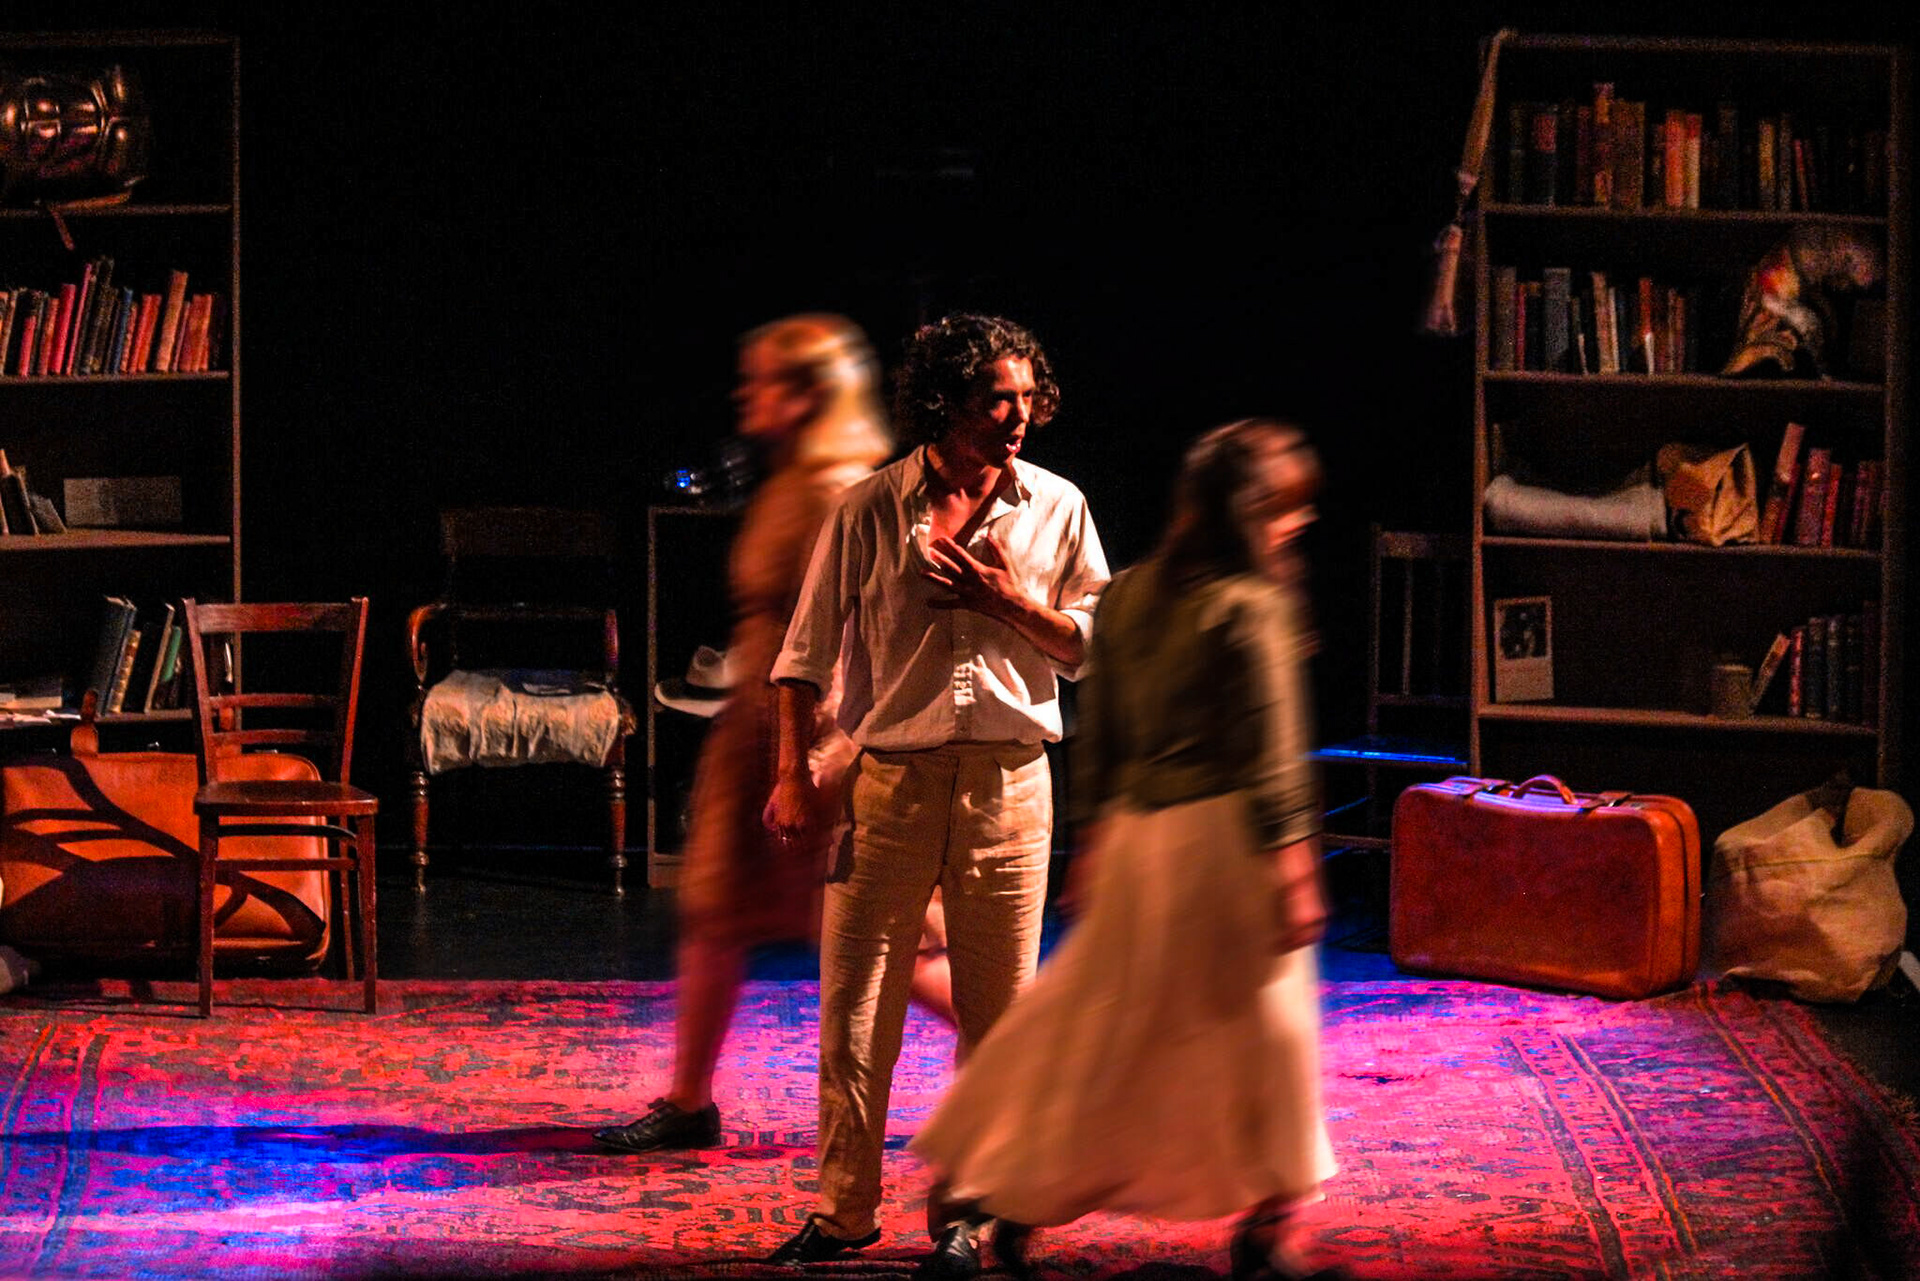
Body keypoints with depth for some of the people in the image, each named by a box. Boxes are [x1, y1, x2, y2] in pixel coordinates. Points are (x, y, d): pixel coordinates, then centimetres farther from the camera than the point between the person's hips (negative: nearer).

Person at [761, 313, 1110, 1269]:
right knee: (853, 1006, 0)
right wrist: (793, 774, -2)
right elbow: (807, 648, 3)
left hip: (1007, 781, 1)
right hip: (888, 777, -1)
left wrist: (1007, 598, -10)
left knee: (996, 1009, 5)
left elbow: (1091, 643, 6)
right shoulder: (869, 510, -1)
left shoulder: (1057, 509, 4)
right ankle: (843, 1210, 10)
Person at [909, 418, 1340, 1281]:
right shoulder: (1249, 608, -13)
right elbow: (1269, 754, -14)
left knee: (1101, 1025, 13)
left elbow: (1098, 734, 13)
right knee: (1259, 1024, 5)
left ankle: (1020, 1200, 14)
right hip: (1226, 835, -6)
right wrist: (1292, 867, -11)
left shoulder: (1125, 597, 8)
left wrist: (1093, 837, 19)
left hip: (1137, 834, 7)